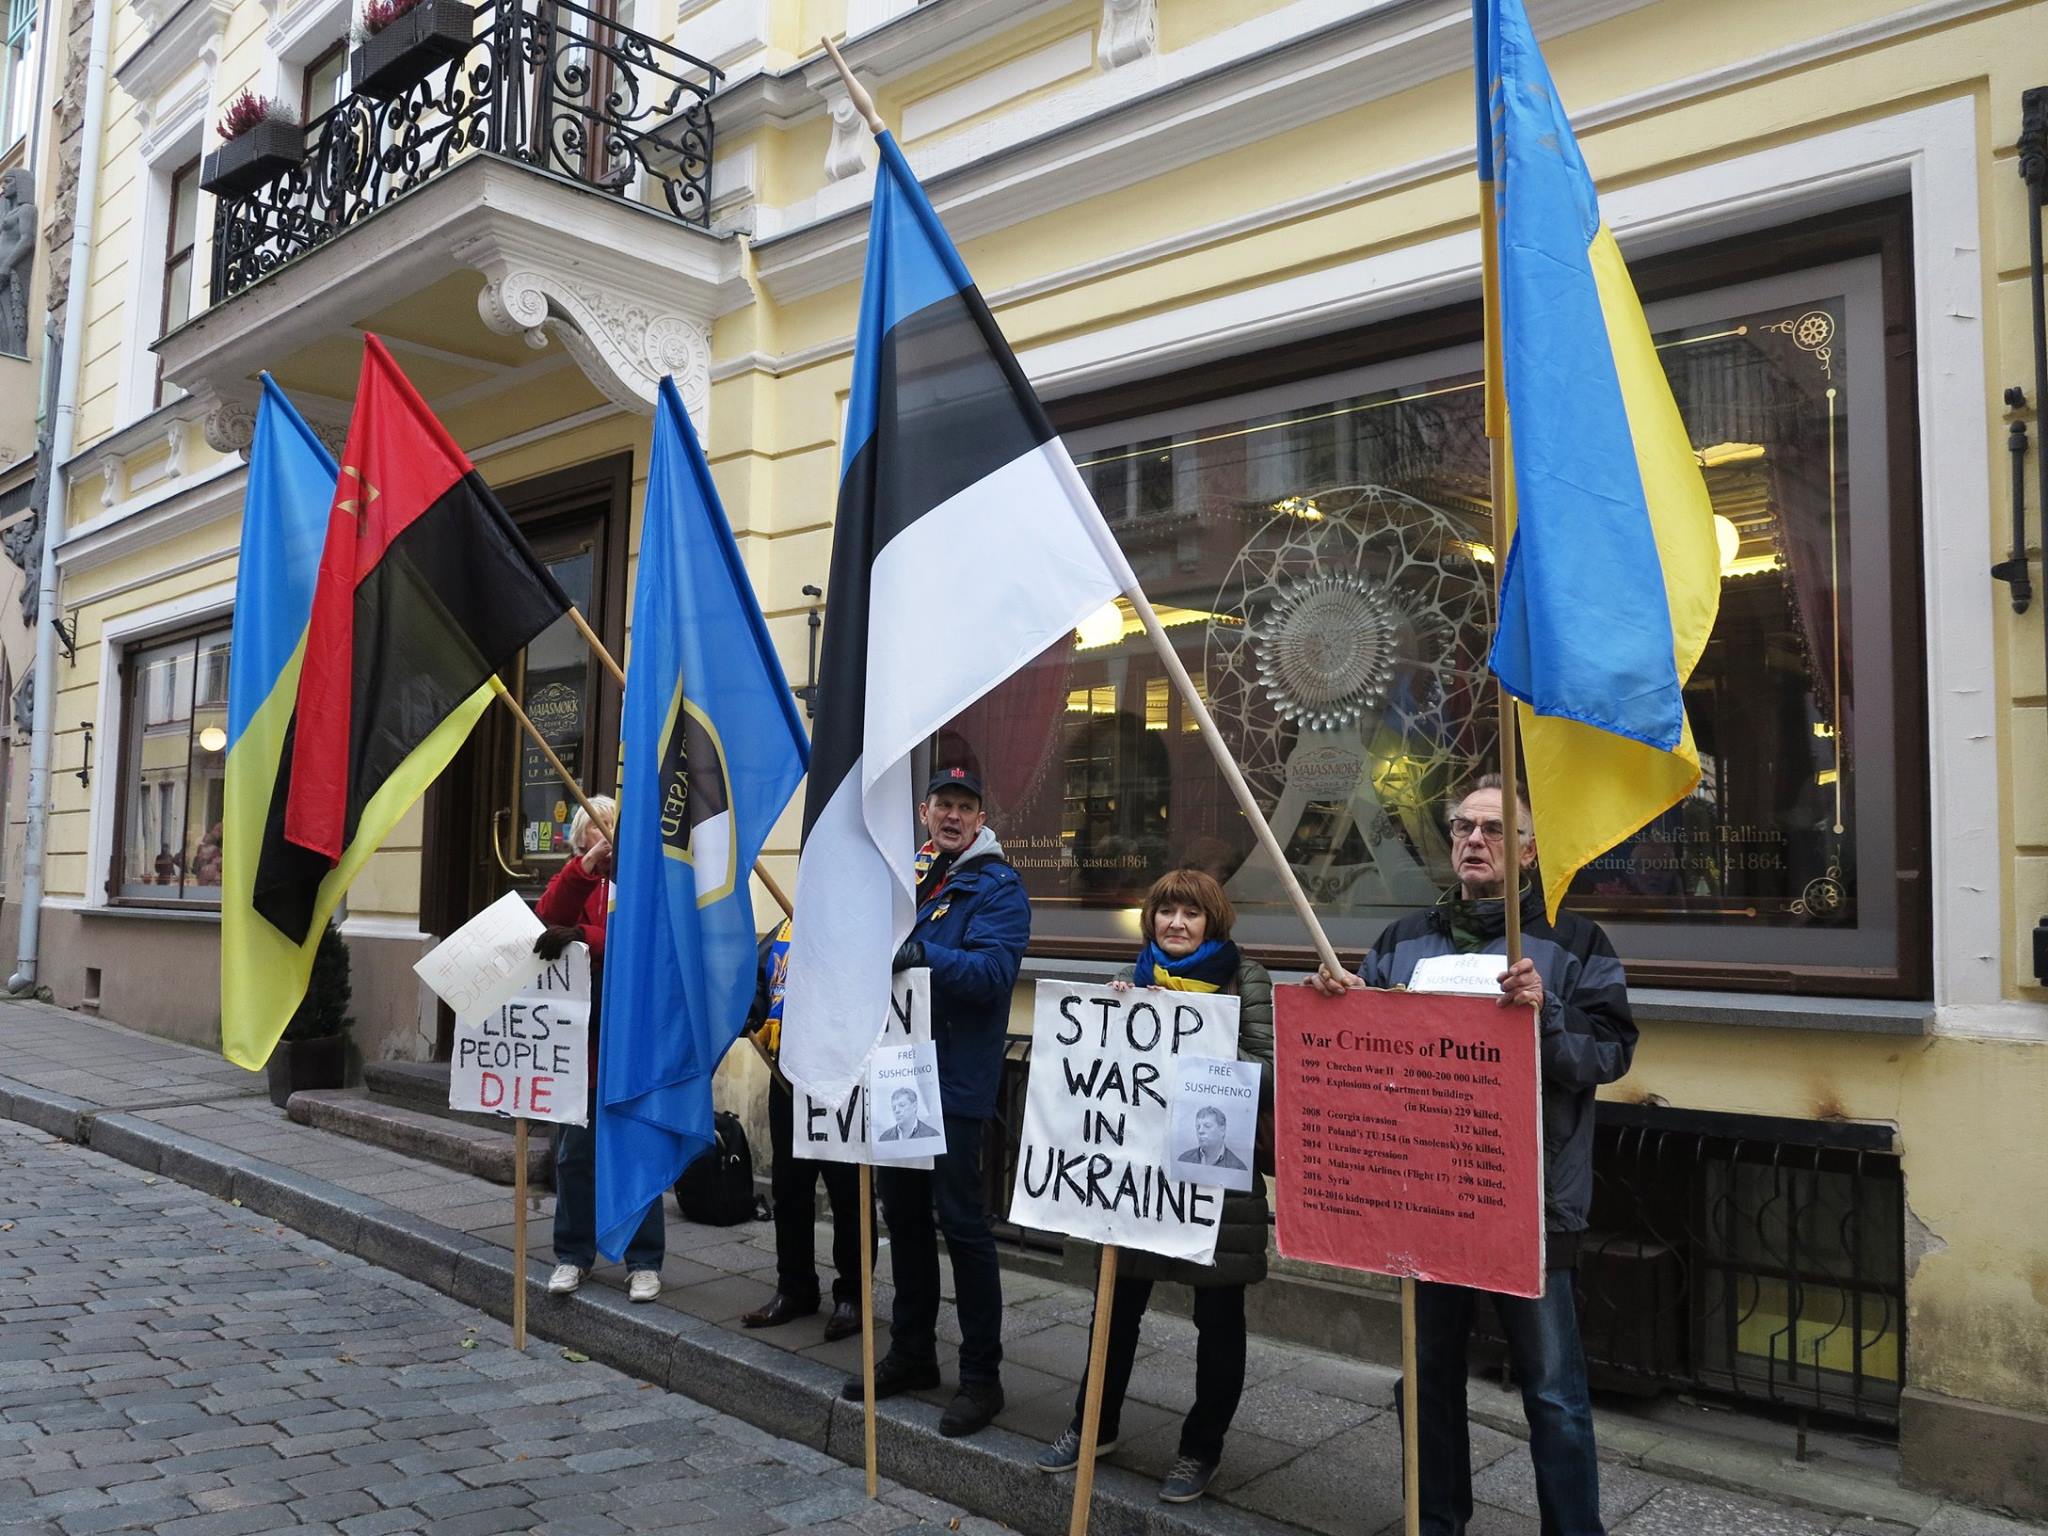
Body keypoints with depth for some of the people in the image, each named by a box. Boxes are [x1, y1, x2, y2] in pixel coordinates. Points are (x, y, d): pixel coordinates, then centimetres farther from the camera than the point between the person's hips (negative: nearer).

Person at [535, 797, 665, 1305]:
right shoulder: (578, 878, 10)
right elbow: (549, 918, -9)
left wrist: (580, 936, -25)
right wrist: (588, 862, -18)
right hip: (579, 1035, 3)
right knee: (574, 1153, 9)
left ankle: (644, 1262, 13)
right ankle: (573, 1254, 23)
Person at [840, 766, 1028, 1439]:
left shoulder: (998, 886, -7)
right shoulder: (905, 872, 13)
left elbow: (994, 971, -22)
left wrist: (919, 954, -34)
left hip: (956, 1079, -7)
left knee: (961, 1219, -2)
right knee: (903, 1212, 15)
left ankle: (981, 1375, 11)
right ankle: (911, 1352, 31)